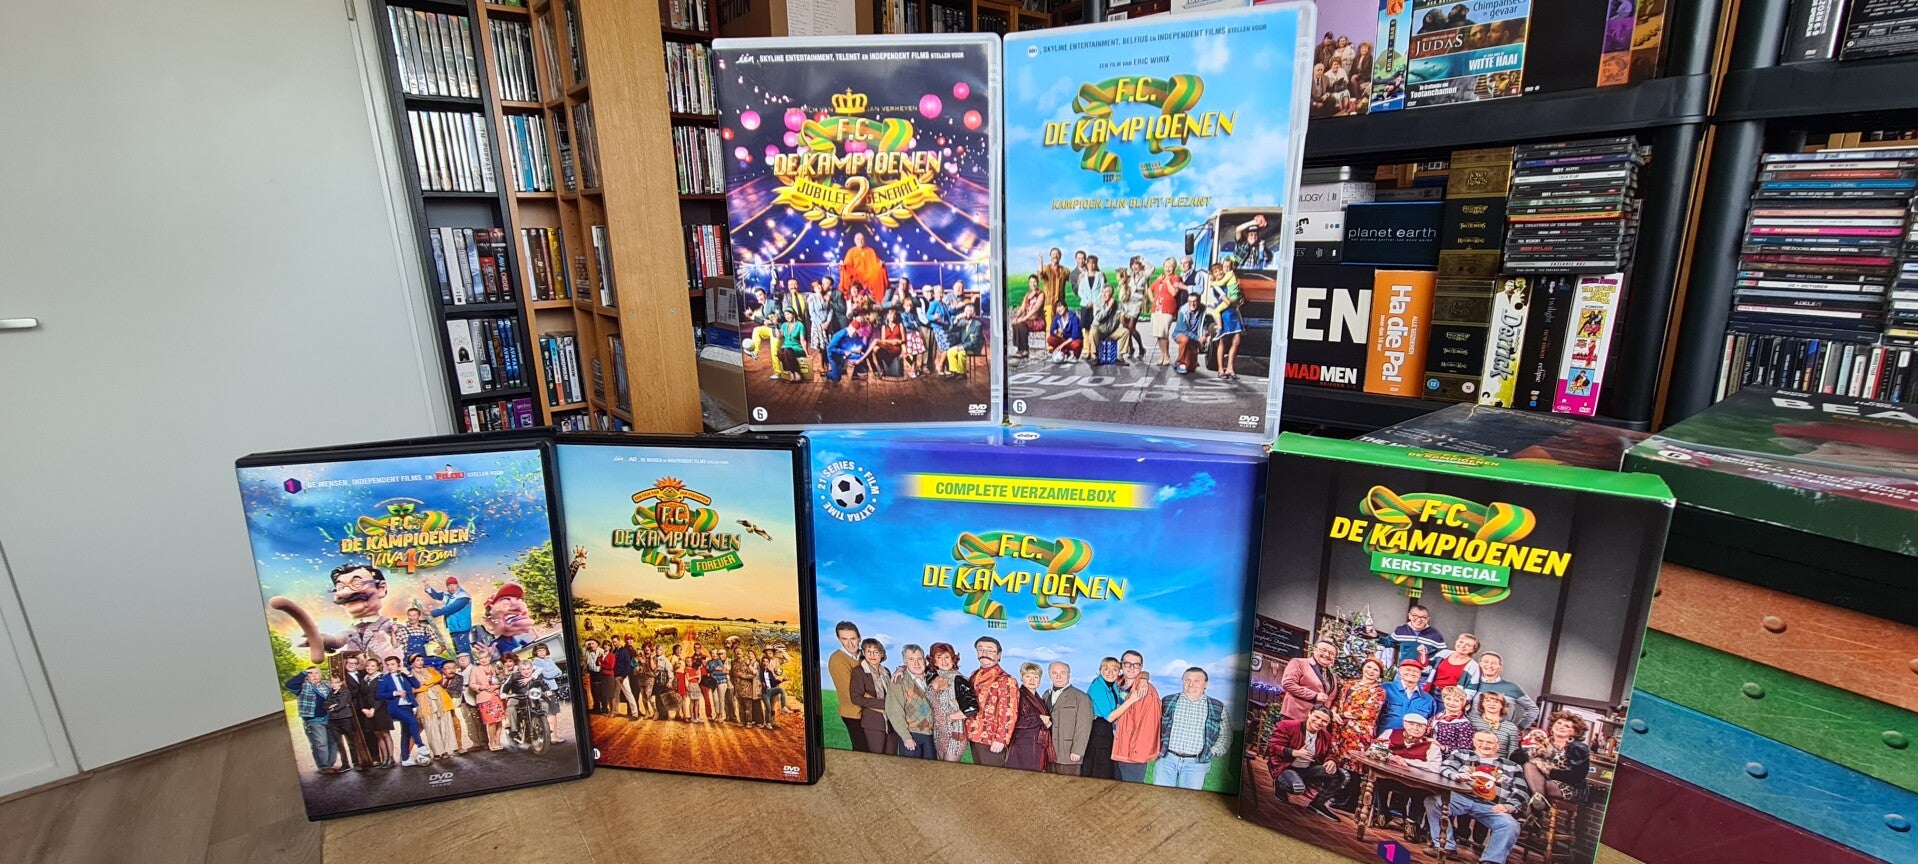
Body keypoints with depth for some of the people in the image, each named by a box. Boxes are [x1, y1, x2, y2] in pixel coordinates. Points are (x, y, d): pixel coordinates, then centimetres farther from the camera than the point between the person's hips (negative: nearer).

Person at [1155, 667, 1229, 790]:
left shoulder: (1217, 708, 6)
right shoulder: (1168, 701, 7)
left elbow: (1225, 735, 10)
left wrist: (1213, 752, -1)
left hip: (1197, 763, 0)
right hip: (1166, 758, 1)